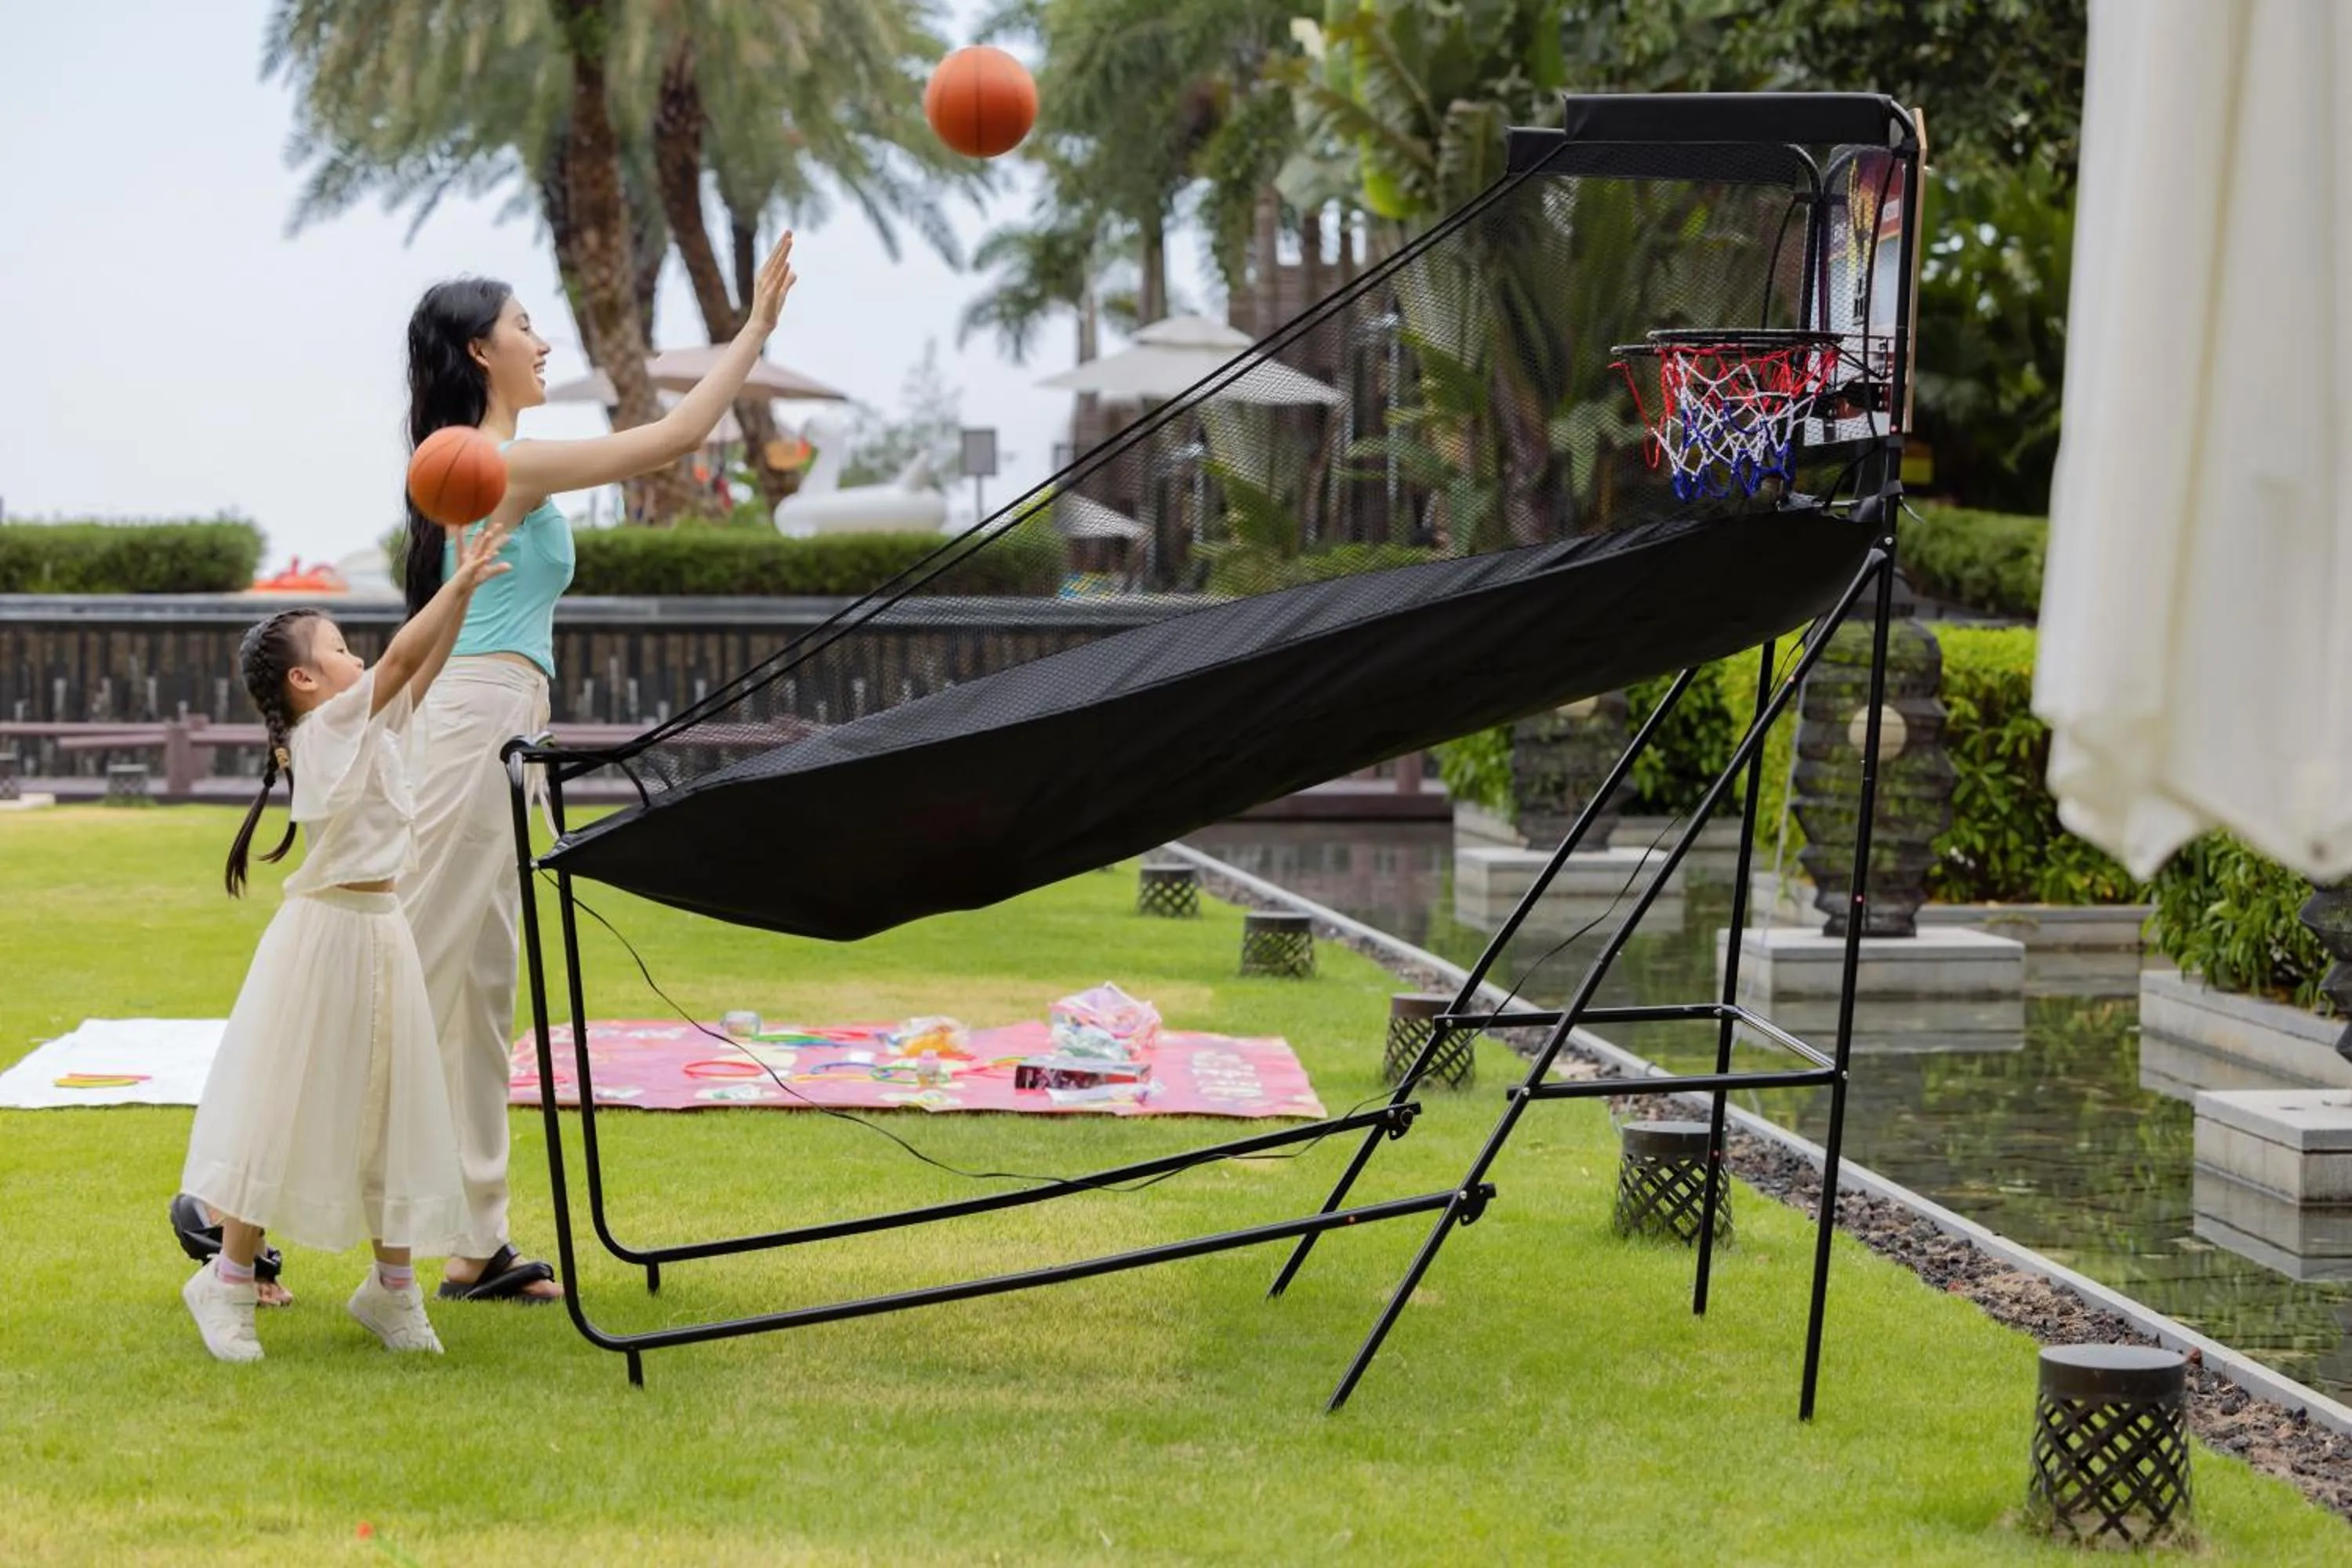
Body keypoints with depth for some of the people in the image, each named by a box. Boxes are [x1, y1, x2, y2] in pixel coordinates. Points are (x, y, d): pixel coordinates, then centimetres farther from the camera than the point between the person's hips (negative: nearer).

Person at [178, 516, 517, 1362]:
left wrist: (465, 588, 2)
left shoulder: (372, 730, 11)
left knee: (389, 1109, 11)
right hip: (326, 932, -8)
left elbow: (427, 663, 11)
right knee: (289, 1109, -1)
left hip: (382, 932, 8)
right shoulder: (324, 729, -12)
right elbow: (400, 659, -19)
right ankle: (228, 1284, 9)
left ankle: (393, 1288, 20)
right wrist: (458, 584, -17)